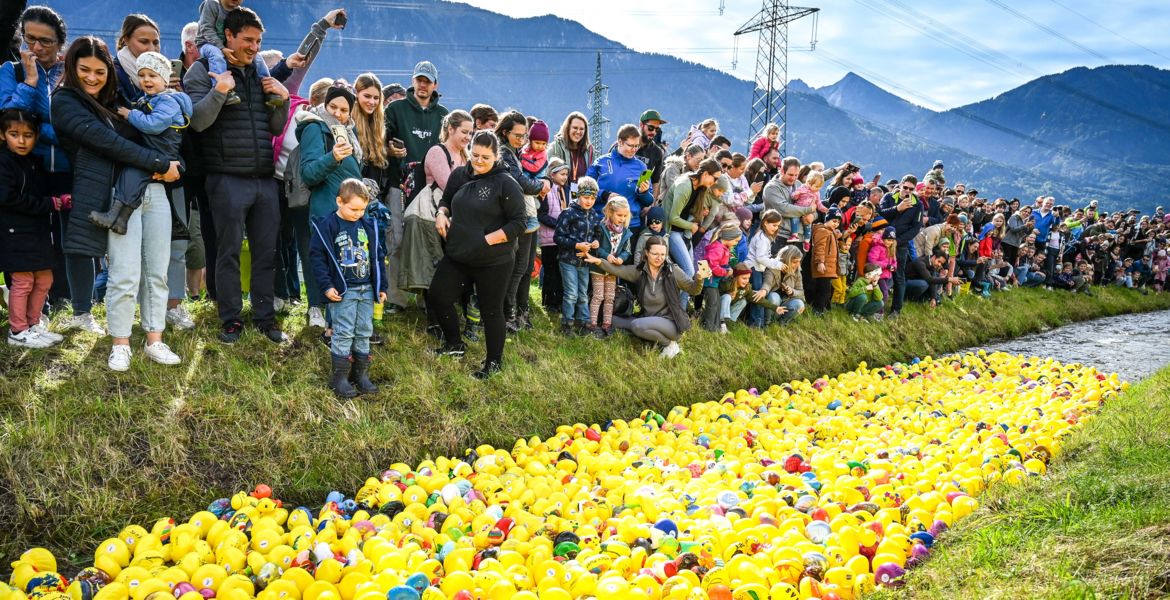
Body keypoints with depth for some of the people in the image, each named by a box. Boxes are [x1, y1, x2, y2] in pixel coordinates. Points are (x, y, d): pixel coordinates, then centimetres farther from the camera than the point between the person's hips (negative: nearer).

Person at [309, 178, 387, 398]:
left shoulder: (369, 226, 7)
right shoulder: (327, 225, -9)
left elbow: (377, 257, 14)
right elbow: (317, 257, -9)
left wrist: (382, 286, 13)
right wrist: (326, 286, -14)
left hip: (367, 290, 5)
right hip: (342, 291, -5)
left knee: (364, 333, 10)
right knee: (343, 334, -4)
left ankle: (361, 374, 21)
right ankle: (339, 377, 5)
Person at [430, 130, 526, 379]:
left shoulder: (506, 184, -14)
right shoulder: (460, 175, 4)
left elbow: (518, 223, -14)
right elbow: (446, 199, 22)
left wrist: (488, 239, -20)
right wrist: (441, 214, 0)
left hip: (493, 262, -6)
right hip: (458, 256, 7)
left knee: (491, 310, 6)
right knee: (437, 295, 12)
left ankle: (494, 362, 25)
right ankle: (454, 344, 35)